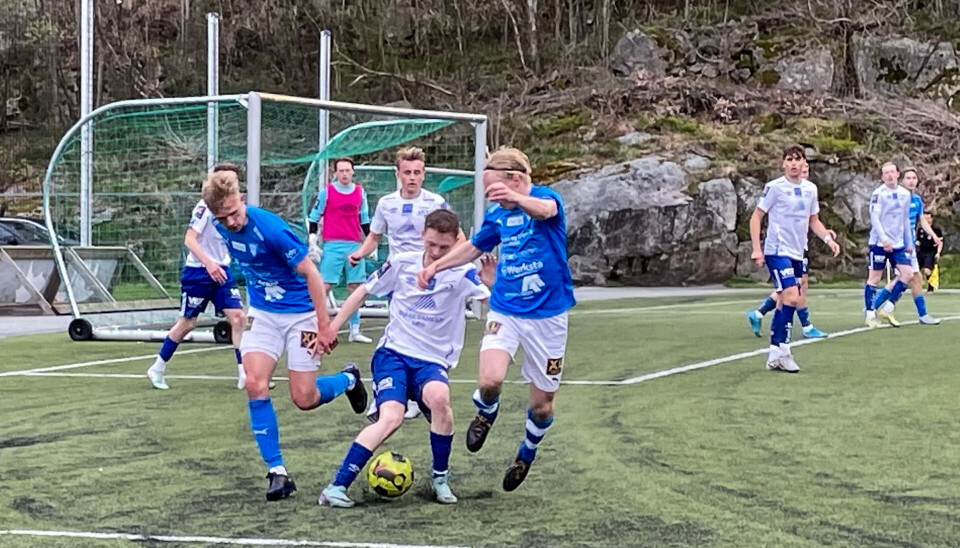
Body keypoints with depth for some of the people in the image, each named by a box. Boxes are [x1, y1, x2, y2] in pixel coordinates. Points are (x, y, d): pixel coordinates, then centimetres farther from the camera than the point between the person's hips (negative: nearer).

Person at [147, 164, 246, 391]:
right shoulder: (205, 206, -13)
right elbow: (189, 239, -19)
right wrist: (209, 263, -29)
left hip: (221, 271, 6)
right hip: (198, 271, -6)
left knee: (238, 316, -7)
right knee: (187, 322, 2)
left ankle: (244, 373, -4)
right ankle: (157, 369, 19)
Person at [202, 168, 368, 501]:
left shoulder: (270, 228, -27)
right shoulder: (224, 229, -7)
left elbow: (311, 273, -20)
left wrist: (324, 326, -18)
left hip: (300, 314, -5)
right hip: (262, 313, 6)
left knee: (304, 398, -2)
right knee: (255, 384, -14)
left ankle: (349, 380, 32)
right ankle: (277, 473, -6)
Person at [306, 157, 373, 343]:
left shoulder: (360, 192, 11)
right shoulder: (326, 192, 0)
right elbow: (314, 218, 2)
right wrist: (312, 243, -5)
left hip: (355, 245, 4)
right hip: (333, 246, -4)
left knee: (356, 288, 5)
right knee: (324, 286, -7)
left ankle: (355, 330, 12)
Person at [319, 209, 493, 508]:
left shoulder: (462, 274, -6)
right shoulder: (401, 263, -1)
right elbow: (363, 291, 11)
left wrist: (492, 283, -42)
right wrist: (330, 329, 10)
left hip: (433, 360, 0)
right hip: (393, 352, 0)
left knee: (439, 396, -34)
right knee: (391, 417, -26)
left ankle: (440, 479, -11)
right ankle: (337, 487, -21)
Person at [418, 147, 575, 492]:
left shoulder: (546, 196, -12)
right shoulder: (497, 215, 6)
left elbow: (545, 209, -39)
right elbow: (474, 247, 26)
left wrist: (516, 198, -60)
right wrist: (437, 265, 16)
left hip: (548, 316, -3)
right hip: (505, 311, 3)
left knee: (542, 405, 5)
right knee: (490, 380, -23)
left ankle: (527, 454, 36)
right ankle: (486, 413, 13)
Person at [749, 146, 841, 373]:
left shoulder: (810, 189, 9)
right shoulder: (775, 187, -8)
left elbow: (814, 221, 19)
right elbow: (756, 217, -4)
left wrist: (828, 238, 1)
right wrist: (756, 249, -11)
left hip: (797, 253, 7)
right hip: (777, 251, -6)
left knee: (786, 301, 8)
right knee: (791, 297, -19)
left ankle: (775, 353, 15)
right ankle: (780, 350, -11)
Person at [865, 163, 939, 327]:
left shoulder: (905, 194, 9)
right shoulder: (879, 193, -8)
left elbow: (905, 220, 17)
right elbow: (874, 218, -14)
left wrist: (909, 243, 17)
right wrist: (884, 239, -24)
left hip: (898, 244, 6)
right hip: (879, 243, -6)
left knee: (908, 274, -4)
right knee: (875, 277, -2)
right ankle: (870, 315, 5)